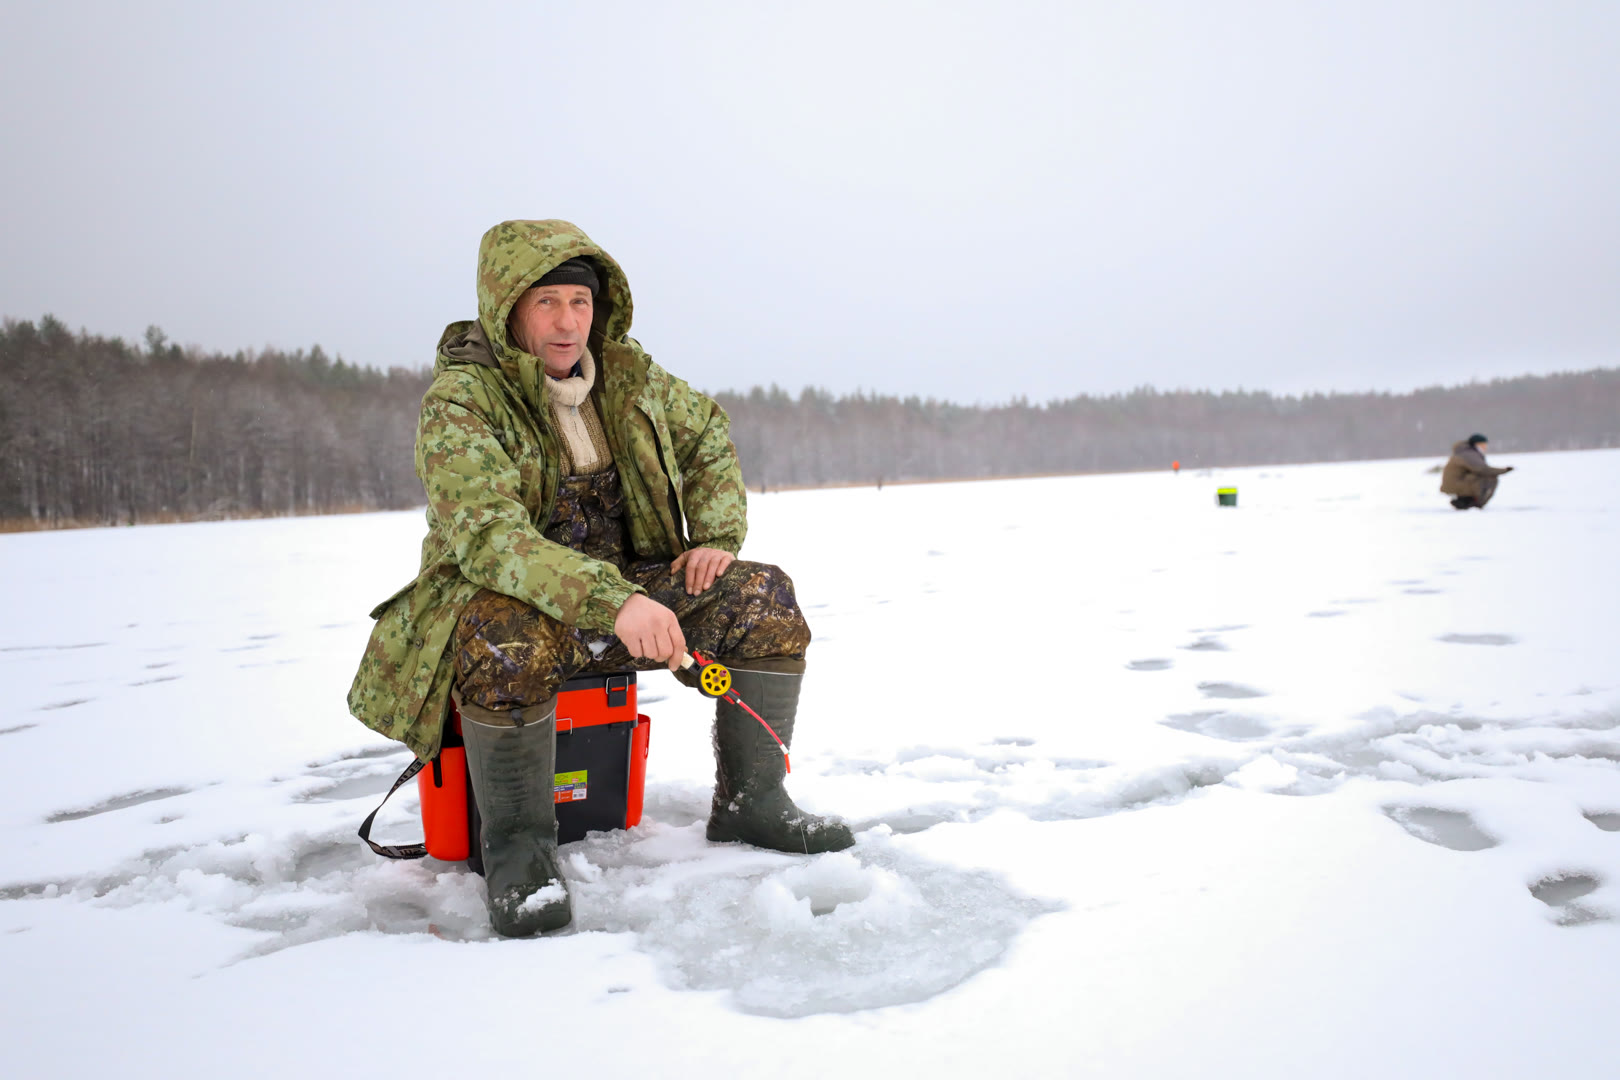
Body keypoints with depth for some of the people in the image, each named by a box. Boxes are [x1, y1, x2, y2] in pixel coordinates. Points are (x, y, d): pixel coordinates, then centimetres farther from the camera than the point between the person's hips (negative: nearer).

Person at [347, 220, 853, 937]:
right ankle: (518, 848, -17)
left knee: (763, 595, -11)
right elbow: (487, 534, -31)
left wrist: (718, 539, 1)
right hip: (505, 597, -5)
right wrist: (610, 601, -45)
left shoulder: (626, 372, 2)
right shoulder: (460, 400, -17)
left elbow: (707, 435, 18)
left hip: (627, 587, 6)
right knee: (508, 642, -40)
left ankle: (750, 803, 0)